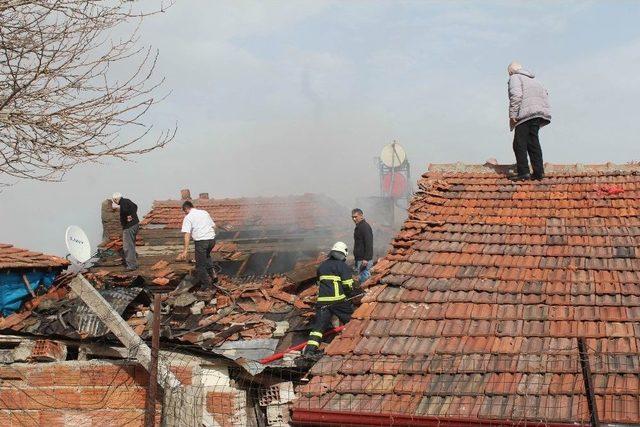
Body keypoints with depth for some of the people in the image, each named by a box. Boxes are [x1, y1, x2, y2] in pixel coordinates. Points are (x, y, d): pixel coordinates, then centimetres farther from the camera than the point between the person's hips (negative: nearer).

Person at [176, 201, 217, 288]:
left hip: (201, 241, -6)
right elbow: (213, 226, 19)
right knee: (206, 255, 33)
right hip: (212, 239, 6)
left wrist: (185, 250, -13)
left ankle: (207, 284, 14)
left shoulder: (188, 217, -2)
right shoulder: (205, 212, 15)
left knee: (200, 264, 9)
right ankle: (212, 273, 18)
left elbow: (187, 234, -11)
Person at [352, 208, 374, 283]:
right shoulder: (358, 227, 17)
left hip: (365, 260, -10)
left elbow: (368, 244, -23)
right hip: (359, 259, 10)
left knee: (364, 276, -9)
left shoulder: (365, 227, -16)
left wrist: (366, 259, -26)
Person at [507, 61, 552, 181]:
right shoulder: (532, 79, 29)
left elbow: (516, 95, -13)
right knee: (533, 142, 11)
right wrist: (543, 109, 22)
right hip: (539, 113, 8)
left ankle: (523, 172, -11)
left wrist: (512, 115, -15)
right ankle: (538, 172, 7)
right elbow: (545, 93, 25)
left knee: (520, 143, -5)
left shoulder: (514, 78, 3)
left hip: (526, 113, -8)